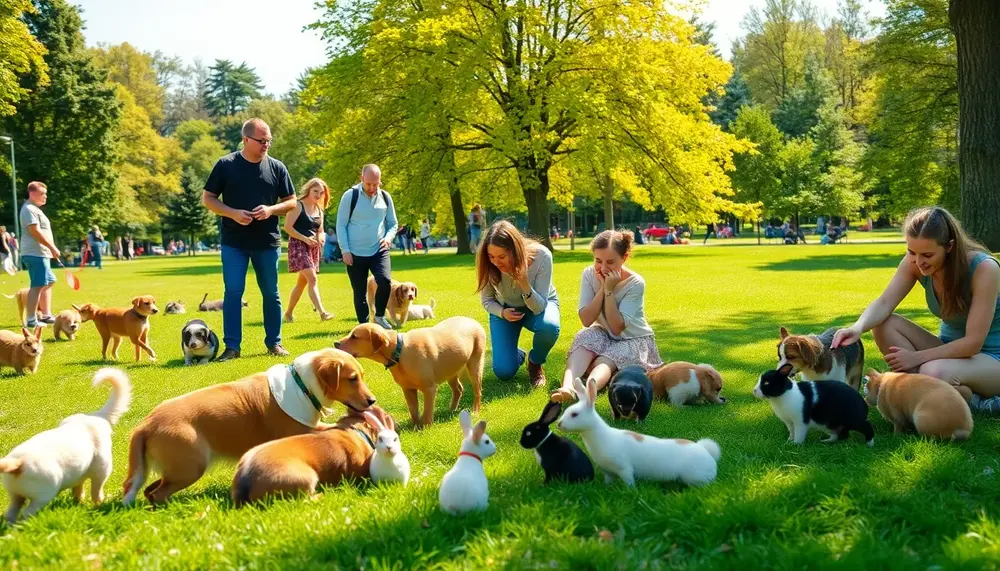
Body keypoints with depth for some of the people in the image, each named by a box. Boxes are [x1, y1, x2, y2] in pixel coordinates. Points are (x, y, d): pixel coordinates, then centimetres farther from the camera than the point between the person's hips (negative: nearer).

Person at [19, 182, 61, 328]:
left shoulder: (34, 209, 20)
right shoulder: (29, 209, -13)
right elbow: (35, 232, -22)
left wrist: (50, 249, 20)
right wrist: (53, 248, -20)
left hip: (41, 253, 11)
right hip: (35, 253, -11)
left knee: (48, 283, 17)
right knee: (37, 286, -12)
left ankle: (46, 315, 24)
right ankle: (31, 320, -11)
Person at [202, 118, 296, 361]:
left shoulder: (276, 168, 2)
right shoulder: (226, 165, -3)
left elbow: (291, 202, 8)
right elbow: (207, 198, 0)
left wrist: (271, 210, -13)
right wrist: (233, 214, -15)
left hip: (267, 241, 2)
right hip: (234, 242, -2)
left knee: (271, 293, 9)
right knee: (233, 292, -4)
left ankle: (274, 342, 20)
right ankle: (232, 346, 2)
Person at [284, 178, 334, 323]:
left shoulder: (319, 209, 15)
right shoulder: (298, 206, -8)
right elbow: (287, 227, -14)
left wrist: (321, 237, -3)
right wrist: (305, 239, -20)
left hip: (313, 248, 8)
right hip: (298, 246, -8)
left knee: (302, 282, 12)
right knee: (312, 278, -20)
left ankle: (288, 313, 24)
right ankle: (322, 313, -28)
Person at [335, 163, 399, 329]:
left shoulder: (385, 197, 3)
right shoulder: (350, 196, -7)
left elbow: (393, 224, 12)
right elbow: (341, 225, -3)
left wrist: (388, 237, -9)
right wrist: (345, 250, -9)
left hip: (379, 251, 1)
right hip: (355, 253, -1)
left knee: (385, 281, -20)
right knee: (359, 292, 4)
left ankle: (380, 316, 3)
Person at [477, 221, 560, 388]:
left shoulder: (541, 256, -34)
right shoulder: (488, 264, -28)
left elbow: (539, 307, -31)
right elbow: (487, 300, -8)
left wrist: (524, 284, -49)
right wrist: (502, 312, -29)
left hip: (540, 304, -1)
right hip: (505, 309, 1)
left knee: (549, 326, -38)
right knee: (504, 372, -14)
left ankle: (535, 363, -4)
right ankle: (518, 355, 25)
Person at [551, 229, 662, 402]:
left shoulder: (635, 283, -21)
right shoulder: (589, 274, -11)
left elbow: (617, 328, -24)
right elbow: (586, 321, -17)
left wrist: (609, 290, -29)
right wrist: (602, 288, -24)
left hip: (634, 339, -3)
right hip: (603, 334, 3)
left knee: (605, 361, -34)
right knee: (585, 338, -32)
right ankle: (567, 387, -58)